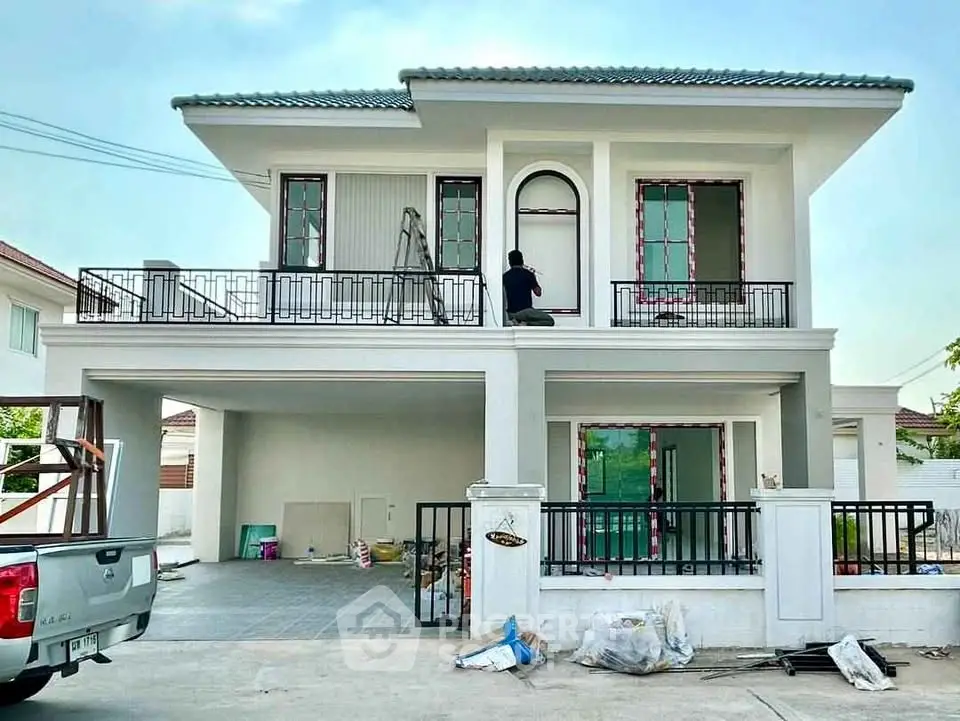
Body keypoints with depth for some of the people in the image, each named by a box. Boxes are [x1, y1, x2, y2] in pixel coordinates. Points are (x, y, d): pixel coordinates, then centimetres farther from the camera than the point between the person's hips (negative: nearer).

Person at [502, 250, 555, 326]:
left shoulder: (504, 277, 5)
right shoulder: (528, 274, -6)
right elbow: (538, 293, 1)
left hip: (511, 315, 5)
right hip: (525, 311, -5)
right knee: (550, 320, 5)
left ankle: (515, 322, 2)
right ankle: (527, 324, -14)